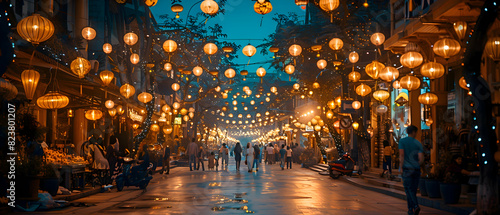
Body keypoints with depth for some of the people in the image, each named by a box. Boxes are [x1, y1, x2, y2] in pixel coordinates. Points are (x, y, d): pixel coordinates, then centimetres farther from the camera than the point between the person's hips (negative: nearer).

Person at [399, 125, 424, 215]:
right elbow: (421, 159, -3)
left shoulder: (402, 141, -2)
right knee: (413, 190, 11)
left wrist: (401, 167, -7)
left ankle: (416, 206, -21)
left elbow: (401, 155, -12)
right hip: (416, 169, 3)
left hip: (407, 168, -3)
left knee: (408, 189, -3)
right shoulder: (418, 143, 4)